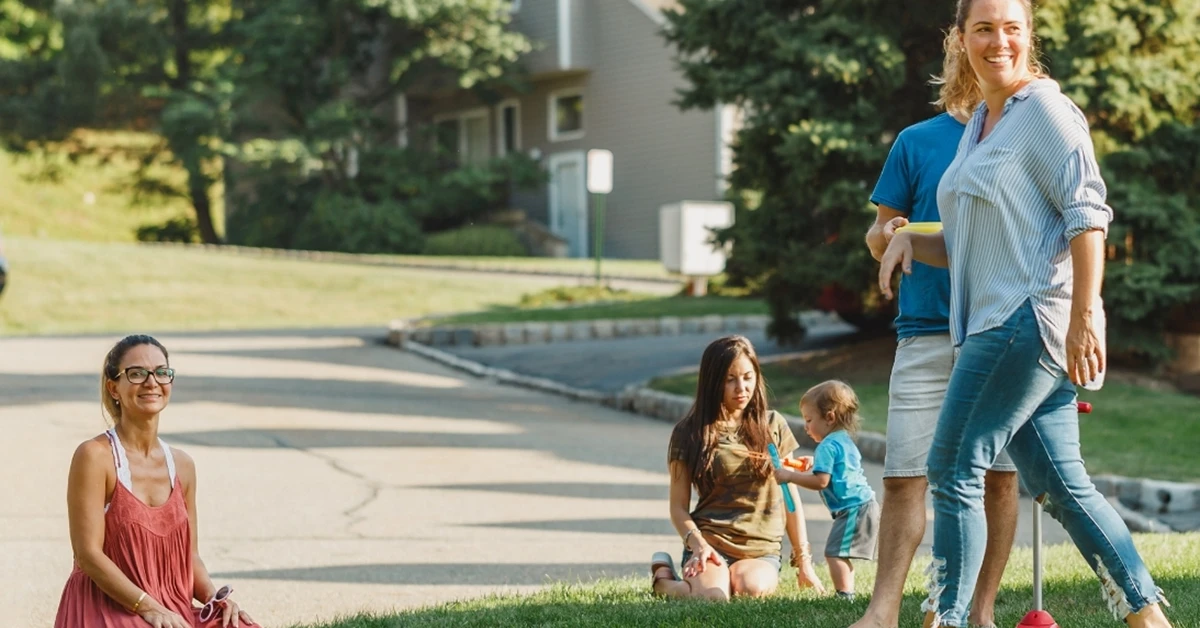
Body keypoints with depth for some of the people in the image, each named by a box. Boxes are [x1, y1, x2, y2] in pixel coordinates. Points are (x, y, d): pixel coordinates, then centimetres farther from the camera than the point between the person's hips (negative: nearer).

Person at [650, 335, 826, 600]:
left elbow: (791, 497, 14)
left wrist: (803, 560, 9)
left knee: (752, 587, -34)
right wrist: (698, 545, -16)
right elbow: (678, 507, 3)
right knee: (712, 597, -33)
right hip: (710, 542, -1)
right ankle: (663, 579, 0)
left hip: (762, 548, 1)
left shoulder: (773, 426, 11)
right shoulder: (689, 434, 4)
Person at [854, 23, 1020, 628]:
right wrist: (888, 235, -13)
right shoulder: (917, 141, 8)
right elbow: (878, 234, 10)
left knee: (1000, 475, 3)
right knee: (904, 475, -5)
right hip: (927, 332, -1)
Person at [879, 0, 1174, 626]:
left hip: (1031, 317, -9)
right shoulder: (976, 128, 20)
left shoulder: (1043, 109, -6)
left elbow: (1088, 215, -14)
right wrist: (908, 240, 7)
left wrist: (1084, 316, -20)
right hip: (996, 324, 9)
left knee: (954, 468, -8)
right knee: (1060, 481, 7)